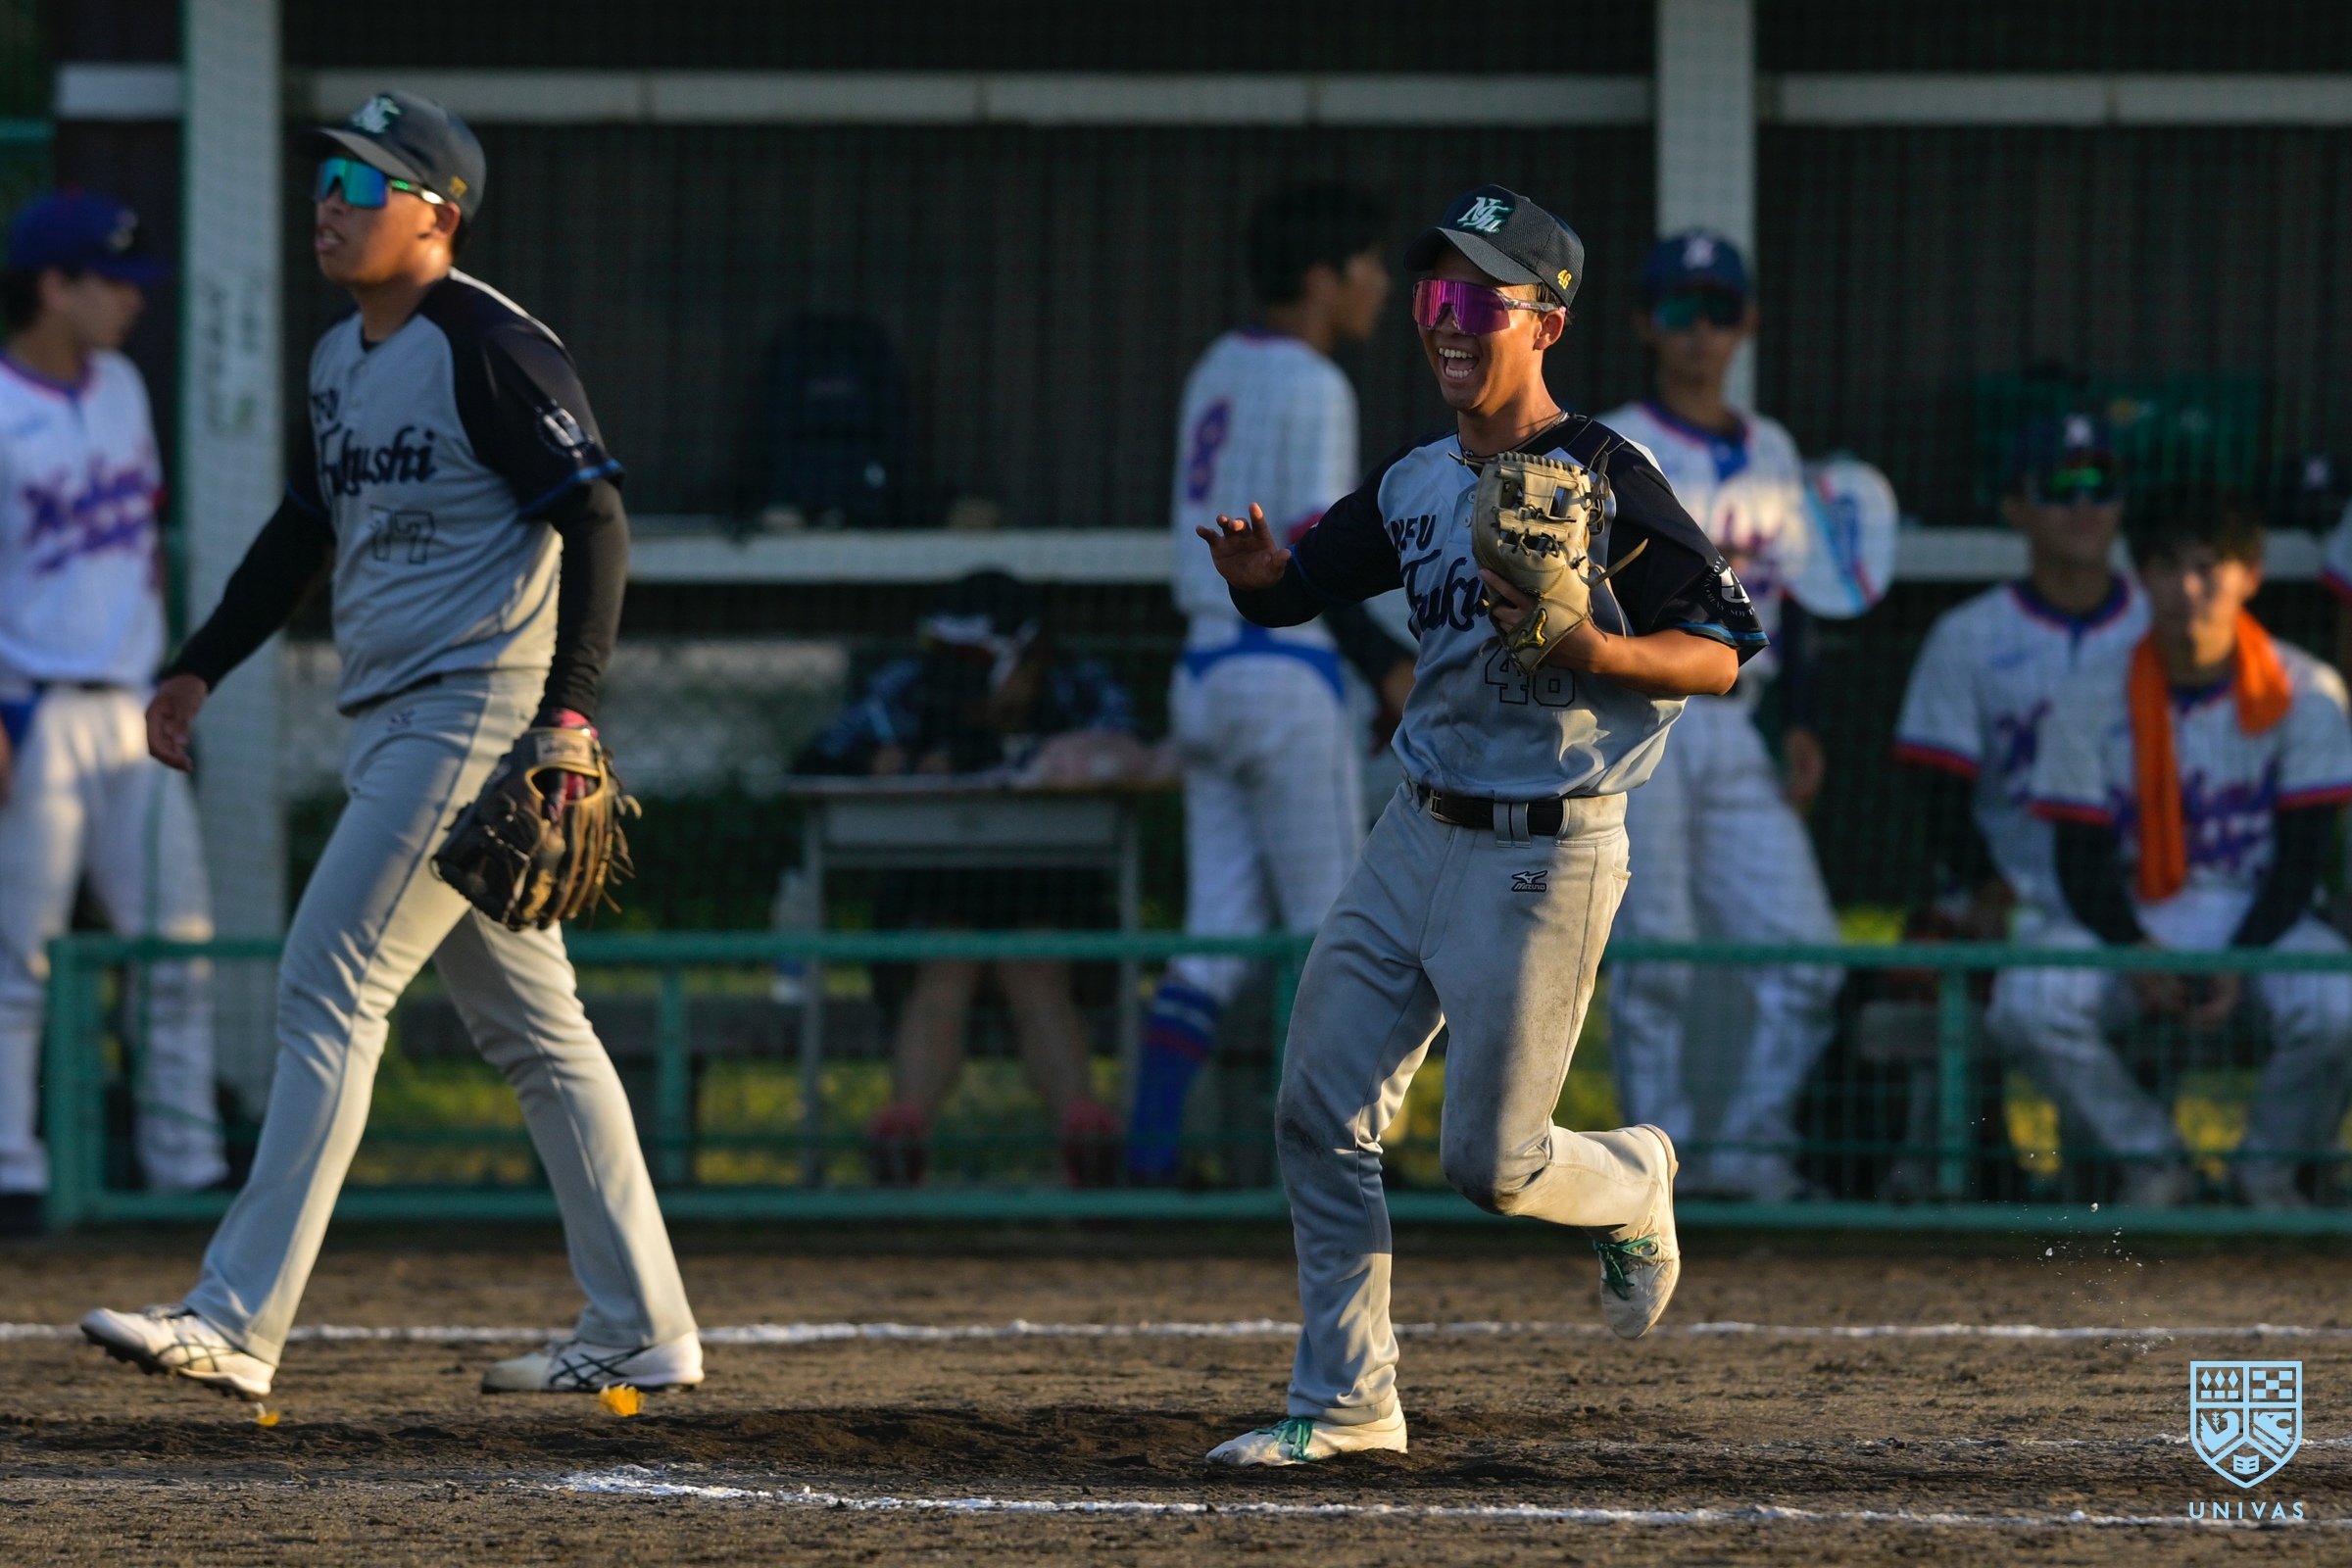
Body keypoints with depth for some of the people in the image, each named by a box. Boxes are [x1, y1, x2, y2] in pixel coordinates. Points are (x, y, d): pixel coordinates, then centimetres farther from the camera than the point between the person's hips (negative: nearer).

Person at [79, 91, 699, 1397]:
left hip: (477, 713, -10)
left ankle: (238, 1322, -17)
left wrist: (568, 709, -25)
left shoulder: (491, 349, -12)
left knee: (330, 985, -14)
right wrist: (202, 667, 23)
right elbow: (306, 530, 28)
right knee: (530, 1023, 11)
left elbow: (595, 522, -17)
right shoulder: (340, 360, 16)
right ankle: (639, 1327, 15)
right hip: (389, 729, 10)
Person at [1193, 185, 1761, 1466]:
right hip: (1418, 834, 7)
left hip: (1546, 856, -7)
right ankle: (1342, 1399, 10)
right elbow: (1293, 588, 13)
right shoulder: (1414, 486, 8)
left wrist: (1595, 651, -28)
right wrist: (1257, 575, -10)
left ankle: (1633, 1182, 30)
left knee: (1490, 1163, -4)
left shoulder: (1602, 481, -12)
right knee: (1321, 1113, 1)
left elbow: (1722, 653, -12)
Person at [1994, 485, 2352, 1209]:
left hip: (2259, 916, -1)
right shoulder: (2094, 696, -3)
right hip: (2132, 922, 1)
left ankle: (2269, 1167, -2)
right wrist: (2136, 954, -21)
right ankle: (2150, 1162, -5)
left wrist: (2240, 962, -20)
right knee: (2028, 1001, -30)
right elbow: (2082, 858, -2)